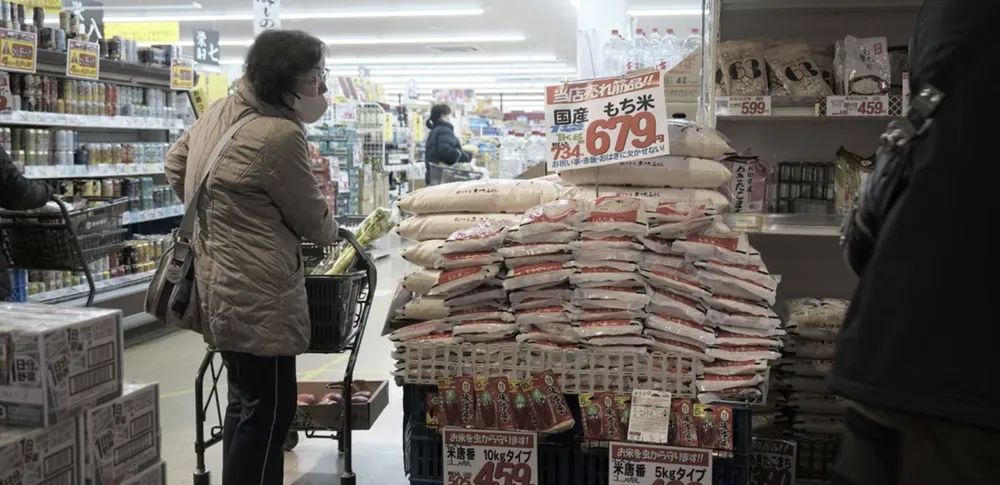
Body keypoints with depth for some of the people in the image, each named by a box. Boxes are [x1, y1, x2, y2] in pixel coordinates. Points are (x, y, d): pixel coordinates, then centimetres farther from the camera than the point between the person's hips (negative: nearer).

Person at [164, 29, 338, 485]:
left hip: (220, 282, 10)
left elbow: (175, 164, 22)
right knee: (268, 410, 0)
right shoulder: (280, 135, -21)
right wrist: (333, 233, 13)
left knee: (246, 403, 20)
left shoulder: (220, 110, 8)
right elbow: (312, 218, -9)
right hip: (255, 292, -10)